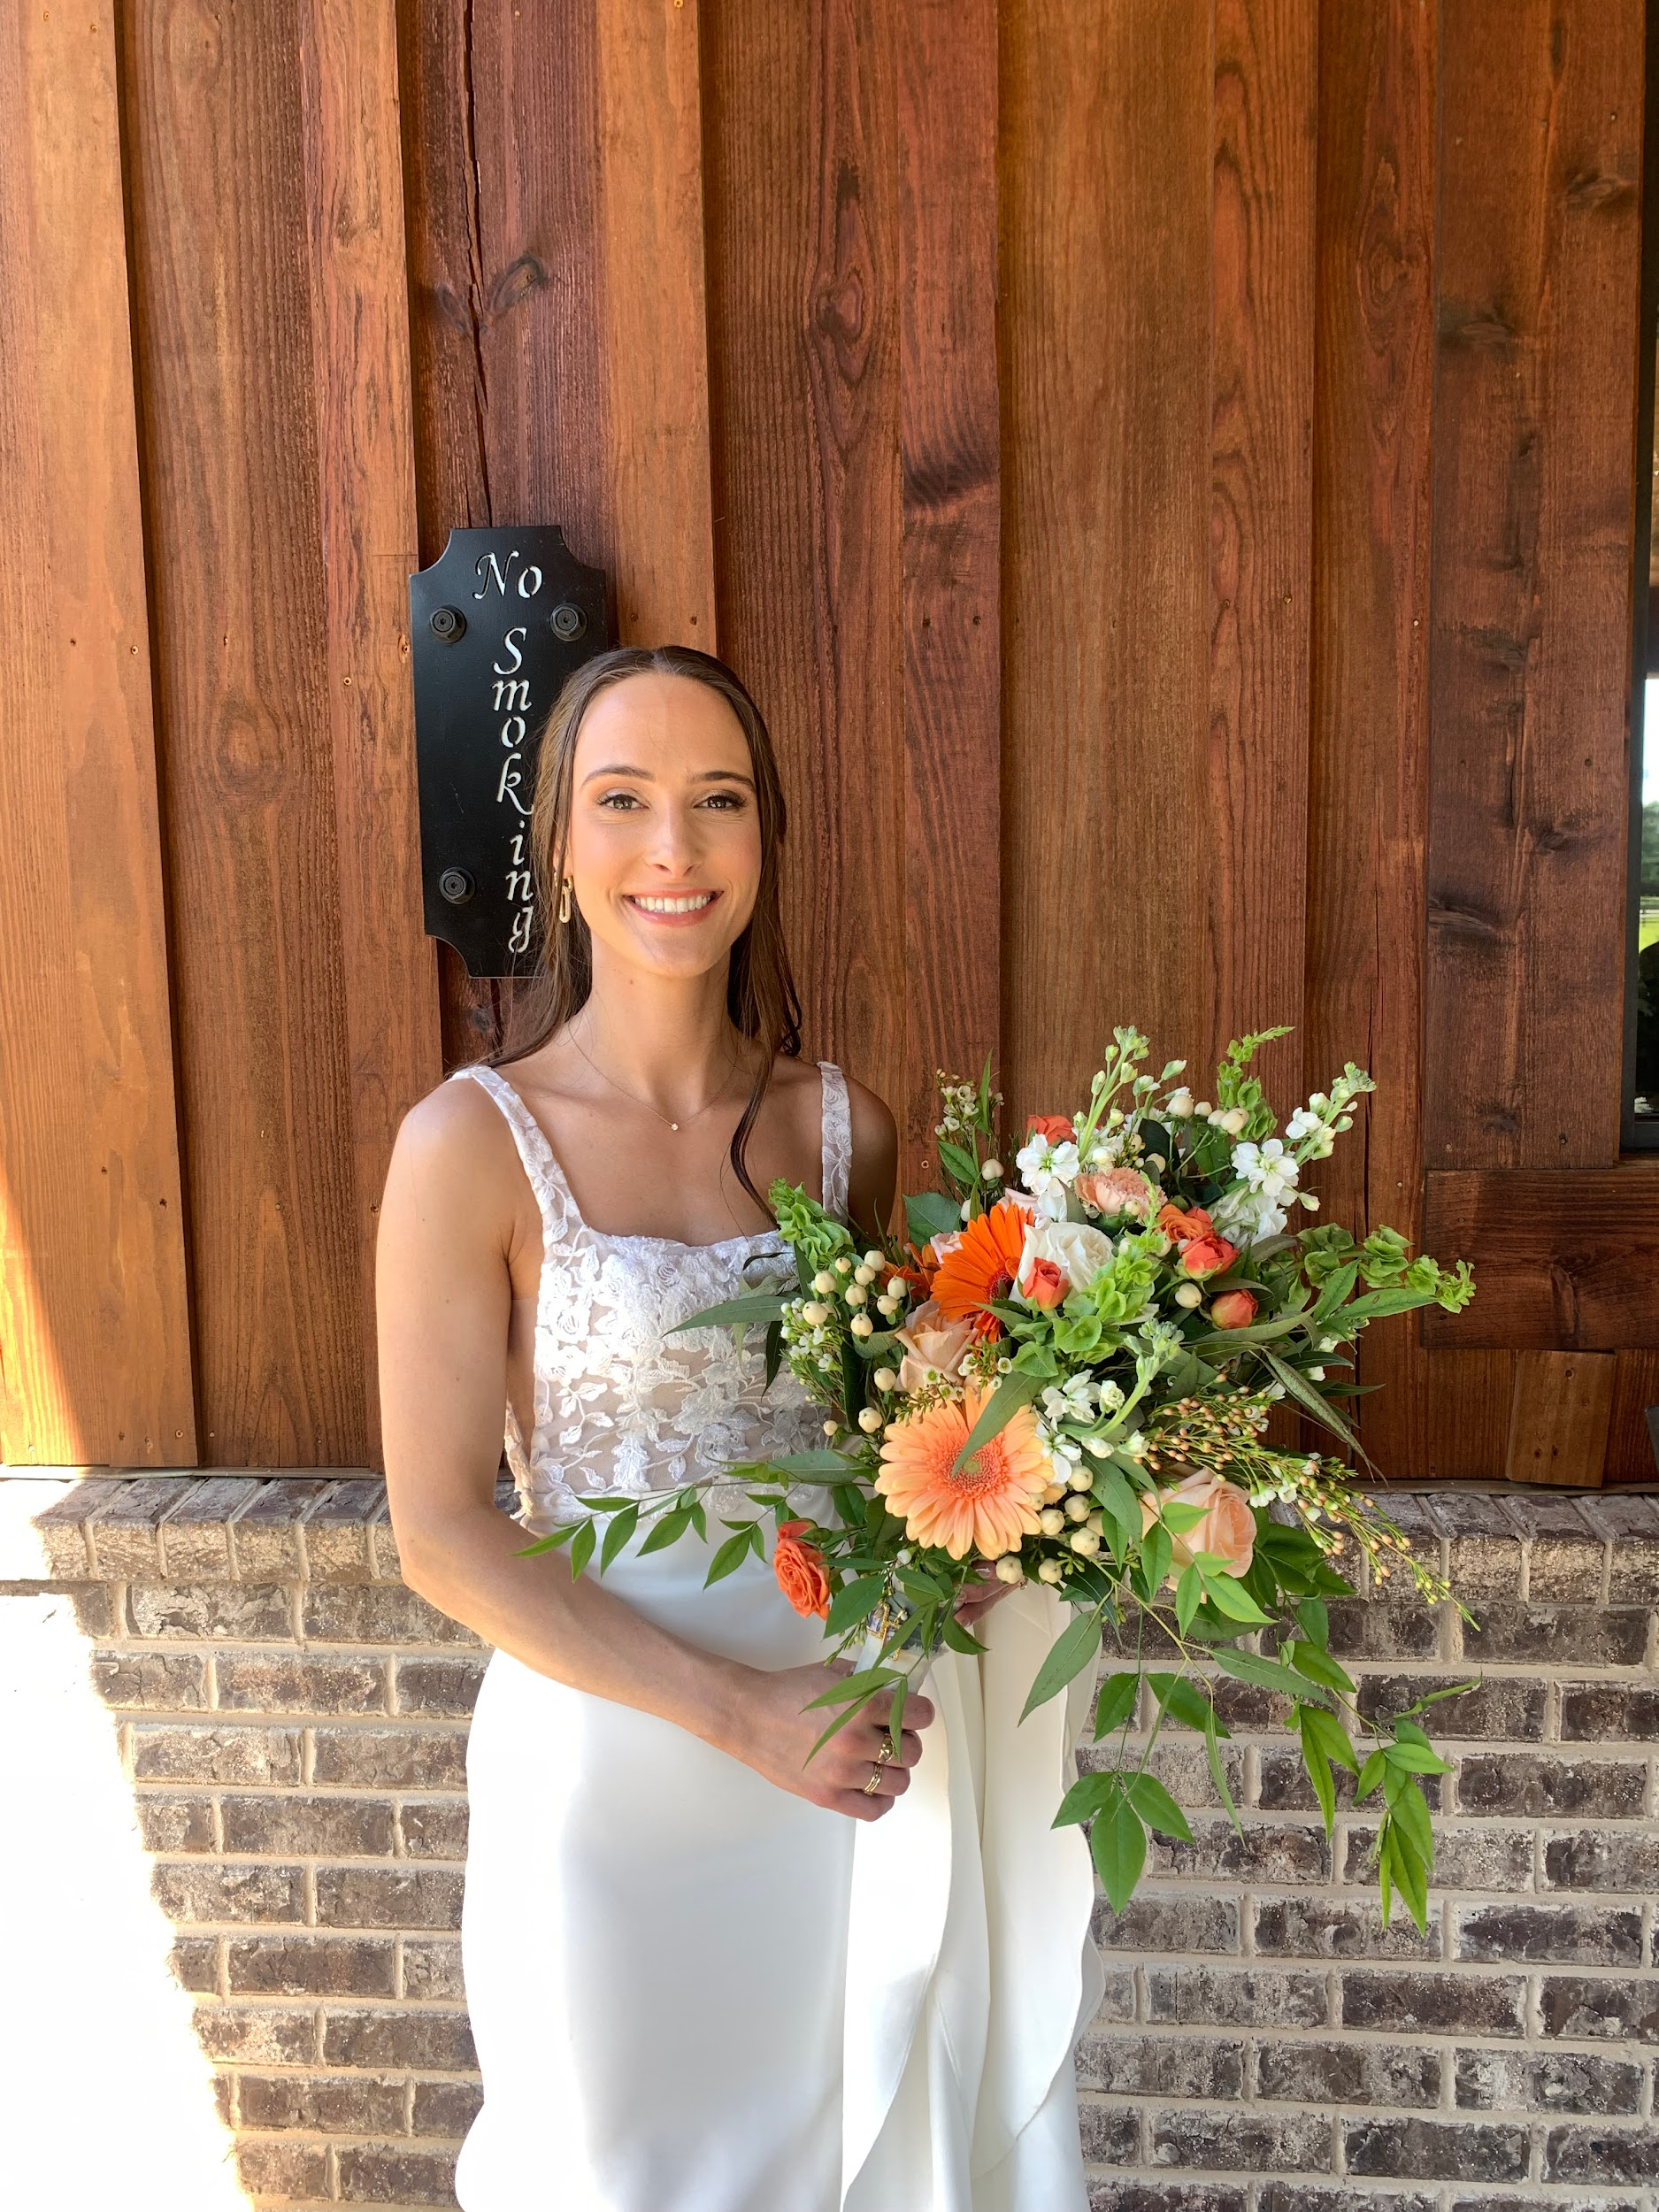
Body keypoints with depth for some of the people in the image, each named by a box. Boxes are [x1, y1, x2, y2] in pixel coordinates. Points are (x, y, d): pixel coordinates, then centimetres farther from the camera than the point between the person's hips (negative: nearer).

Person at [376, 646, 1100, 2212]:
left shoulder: (844, 1128, -2)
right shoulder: (474, 1141, -14)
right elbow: (443, 1535, -13)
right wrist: (742, 1714, -17)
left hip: (845, 1758, 3)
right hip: (610, 1754, -3)